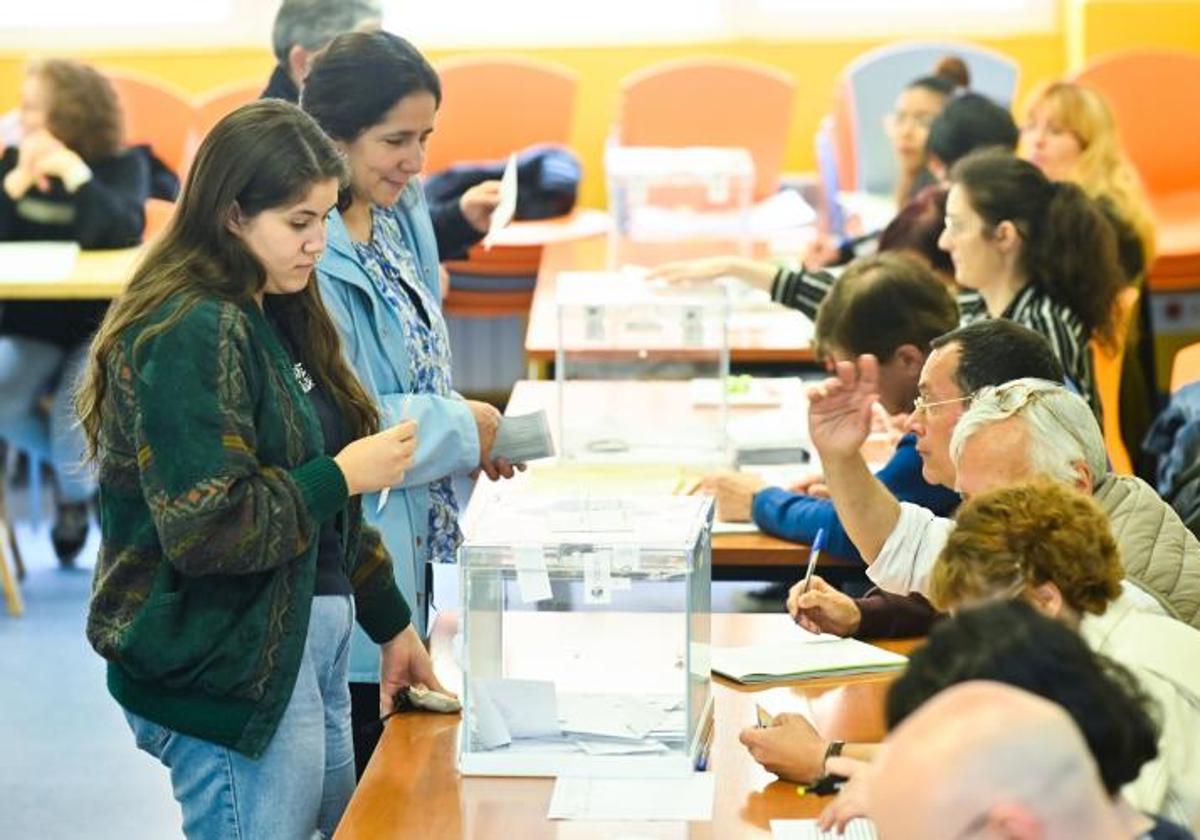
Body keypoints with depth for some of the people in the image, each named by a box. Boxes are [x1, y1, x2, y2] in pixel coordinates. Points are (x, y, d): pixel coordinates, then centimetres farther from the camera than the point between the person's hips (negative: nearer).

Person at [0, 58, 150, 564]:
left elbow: (120, 234, -24)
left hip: (101, 327, -3)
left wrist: (72, 171, -25)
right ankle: (83, 464, 4)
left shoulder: (121, 165, -6)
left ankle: (75, 494, 8)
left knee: (75, 416, -29)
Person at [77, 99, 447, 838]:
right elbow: (205, 529, -22)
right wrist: (346, 474, -16)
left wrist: (391, 624, 22)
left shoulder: (274, 318, 13)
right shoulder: (189, 334, -17)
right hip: (229, 673, -9)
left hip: (308, 641, 9)